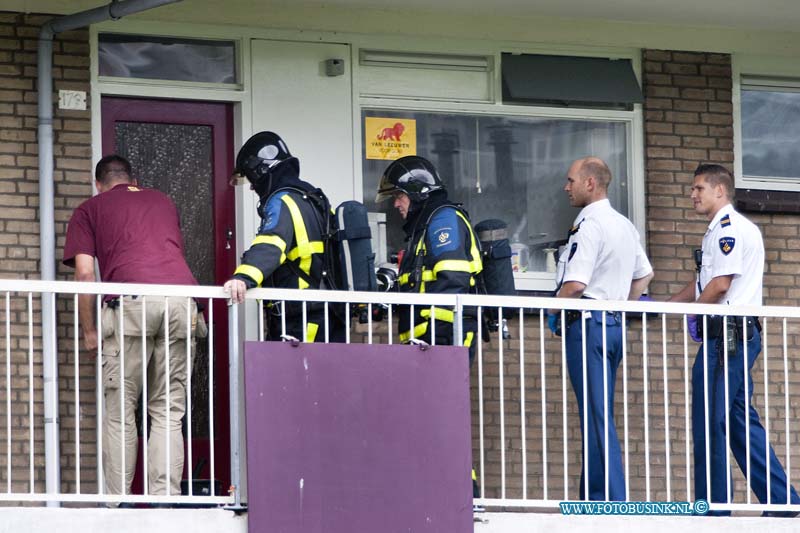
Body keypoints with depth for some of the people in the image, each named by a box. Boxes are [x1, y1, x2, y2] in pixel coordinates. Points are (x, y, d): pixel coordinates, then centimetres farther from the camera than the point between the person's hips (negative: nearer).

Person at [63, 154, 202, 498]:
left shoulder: (90, 209, 19)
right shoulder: (163, 202, 31)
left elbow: (85, 273, 8)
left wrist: (89, 332, 14)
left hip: (131, 302, -3)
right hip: (182, 296, 3)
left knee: (119, 411, 4)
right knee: (169, 412, 5)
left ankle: (116, 500, -2)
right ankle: (165, 498, -5)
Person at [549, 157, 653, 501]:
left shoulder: (589, 225, -14)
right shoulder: (624, 226, 16)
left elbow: (575, 284, -21)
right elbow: (644, 275, 27)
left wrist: (553, 311, -5)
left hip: (587, 322, -9)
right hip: (614, 323, 9)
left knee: (596, 417, -9)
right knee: (599, 416, 11)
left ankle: (609, 498, -11)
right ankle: (594, 496, 12)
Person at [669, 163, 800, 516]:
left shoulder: (729, 228, -11)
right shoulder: (719, 231, 22)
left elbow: (720, 285, -17)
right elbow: (703, 284, 26)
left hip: (727, 332, -10)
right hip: (736, 335, 10)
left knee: (709, 424, -7)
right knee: (739, 421, 10)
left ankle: (711, 507, -4)